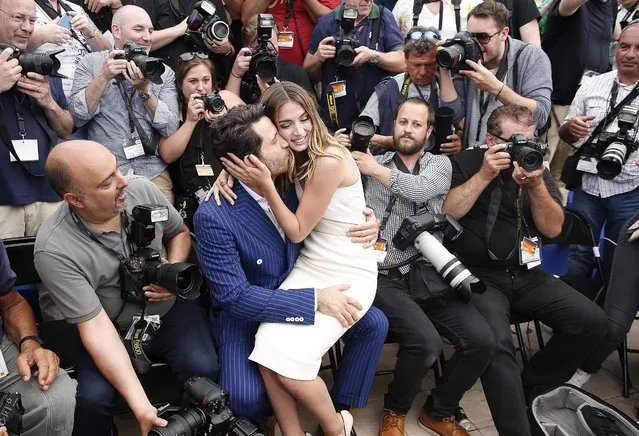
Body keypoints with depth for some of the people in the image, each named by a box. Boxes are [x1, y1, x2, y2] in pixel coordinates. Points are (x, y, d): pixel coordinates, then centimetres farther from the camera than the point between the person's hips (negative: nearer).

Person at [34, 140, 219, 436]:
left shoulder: (142, 189, -13)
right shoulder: (54, 250, -24)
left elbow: (180, 232, 8)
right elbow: (95, 326, -25)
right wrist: (139, 405, -33)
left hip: (169, 309, 3)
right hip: (111, 328, -2)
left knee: (204, 368, -22)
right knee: (93, 399, -27)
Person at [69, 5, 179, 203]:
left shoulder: (164, 72, 4)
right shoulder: (90, 63, 3)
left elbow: (170, 129, -5)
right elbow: (76, 118, -7)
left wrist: (145, 89, -15)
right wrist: (103, 76, -15)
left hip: (153, 174, 1)